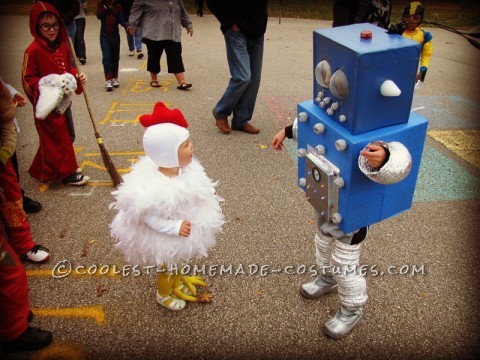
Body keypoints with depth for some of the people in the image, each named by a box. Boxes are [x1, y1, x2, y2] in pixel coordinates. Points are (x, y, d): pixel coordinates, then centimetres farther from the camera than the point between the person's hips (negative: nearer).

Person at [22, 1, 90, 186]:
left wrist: (77, 76, -3)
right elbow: (27, 79, -12)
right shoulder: (33, 50, -16)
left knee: (66, 136, 17)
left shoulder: (63, 46, 5)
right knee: (58, 138, -1)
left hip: (63, 101, 8)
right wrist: (46, 85, -25)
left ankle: (43, 170, 35)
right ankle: (68, 173, 12)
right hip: (48, 104, -8)